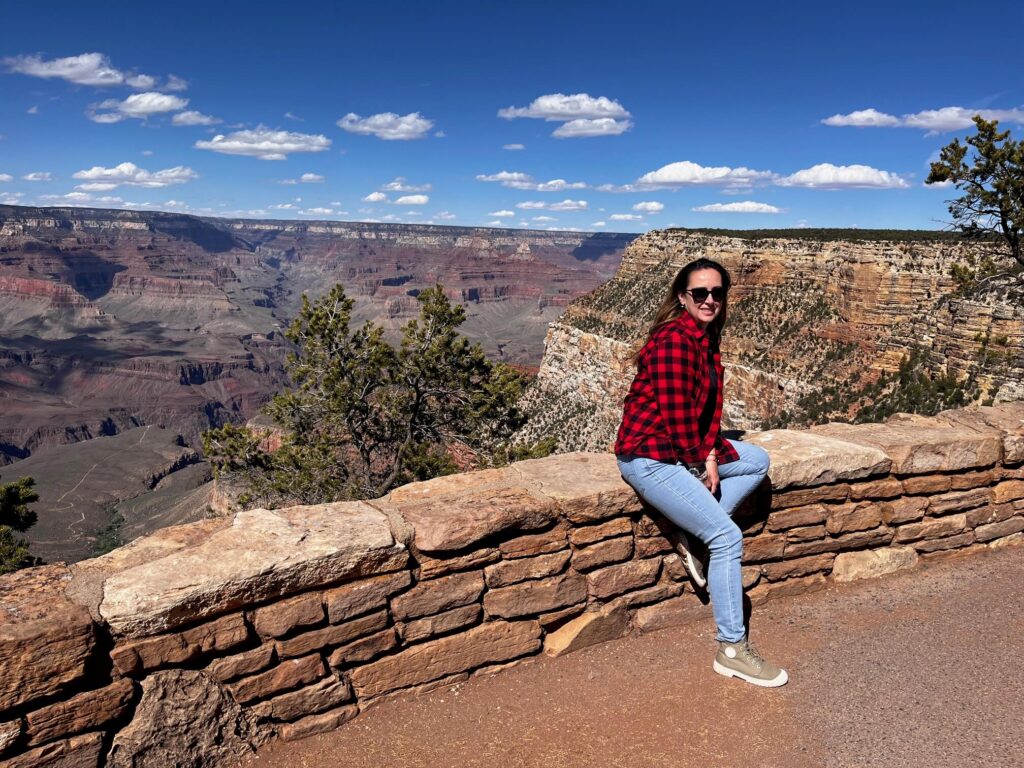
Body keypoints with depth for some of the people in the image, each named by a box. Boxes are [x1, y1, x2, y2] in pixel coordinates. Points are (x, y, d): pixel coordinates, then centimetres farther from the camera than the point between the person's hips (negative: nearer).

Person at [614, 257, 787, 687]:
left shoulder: (705, 339, 11)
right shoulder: (674, 340, -19)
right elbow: (677, 414, -20)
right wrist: (700, 466, -7)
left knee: (757, 461, 15)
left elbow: (709, 409, 11)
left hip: (686, 450, 10)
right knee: (727, 536, -13)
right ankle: (732, 650, -2)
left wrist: (710, 458, -2)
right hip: (649, 457, -10)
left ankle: (692, 535, 5)